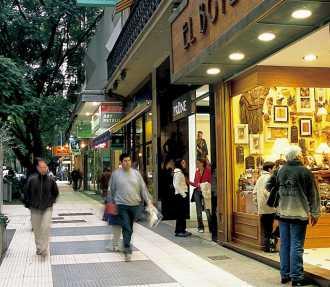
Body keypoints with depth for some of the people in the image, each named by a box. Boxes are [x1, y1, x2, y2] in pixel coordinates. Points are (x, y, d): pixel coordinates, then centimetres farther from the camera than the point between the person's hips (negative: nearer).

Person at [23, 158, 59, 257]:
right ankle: (39, 248, 26)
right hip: (35, 209, 1)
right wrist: (28, 204, 3)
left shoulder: (50, 180, -4)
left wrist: (51, 201, 4)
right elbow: (26, 193, 5)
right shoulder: (32, 179, -7)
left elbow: (55, 193, 12)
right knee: (36, 230, 10)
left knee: (46, 227, -14)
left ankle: (44, 249, -9)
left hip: (47, 208, -1)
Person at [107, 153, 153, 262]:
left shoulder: (136, 173, 5)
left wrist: (148, 201, 1)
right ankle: (128, 250, -8)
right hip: (122, 205, -3)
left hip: (135, 205, 3)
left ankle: (126, 245, 32)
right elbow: (111, 190, 7)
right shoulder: (116, 174, -1)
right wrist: (110, 204, 9)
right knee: (126, 228, -10)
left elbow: (143, 188, 7)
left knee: (130, 228, 14)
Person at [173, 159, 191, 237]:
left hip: (183, 195, 10)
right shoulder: (178, 173, -13)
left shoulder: (180, 173, 18)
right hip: (180, 195, -10)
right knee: (180, 213, -7)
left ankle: (182, 230, 17)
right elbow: (176, 185, -20)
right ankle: (179, 231, -3)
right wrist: (183, 194, -18)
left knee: (183, 213, 12)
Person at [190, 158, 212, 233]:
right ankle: (200, 227, 15)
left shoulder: (208, 170, -4)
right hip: (197, 192, 5)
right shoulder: (197, 172, 12)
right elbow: (195, 184, 14)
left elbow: (210, 181, -6)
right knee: (199, 211, 7)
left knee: (207, 210, -6)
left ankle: (211, 228, 2)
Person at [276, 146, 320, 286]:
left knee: (285, 244, 11)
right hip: (299, 214, -5)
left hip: (283, 213, 5)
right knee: (296, 246, -2)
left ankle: (285, 275, 18)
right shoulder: (305, 172, -10)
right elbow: (313, 194, -5)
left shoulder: (281, 171, 4)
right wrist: (314, 213, 2)